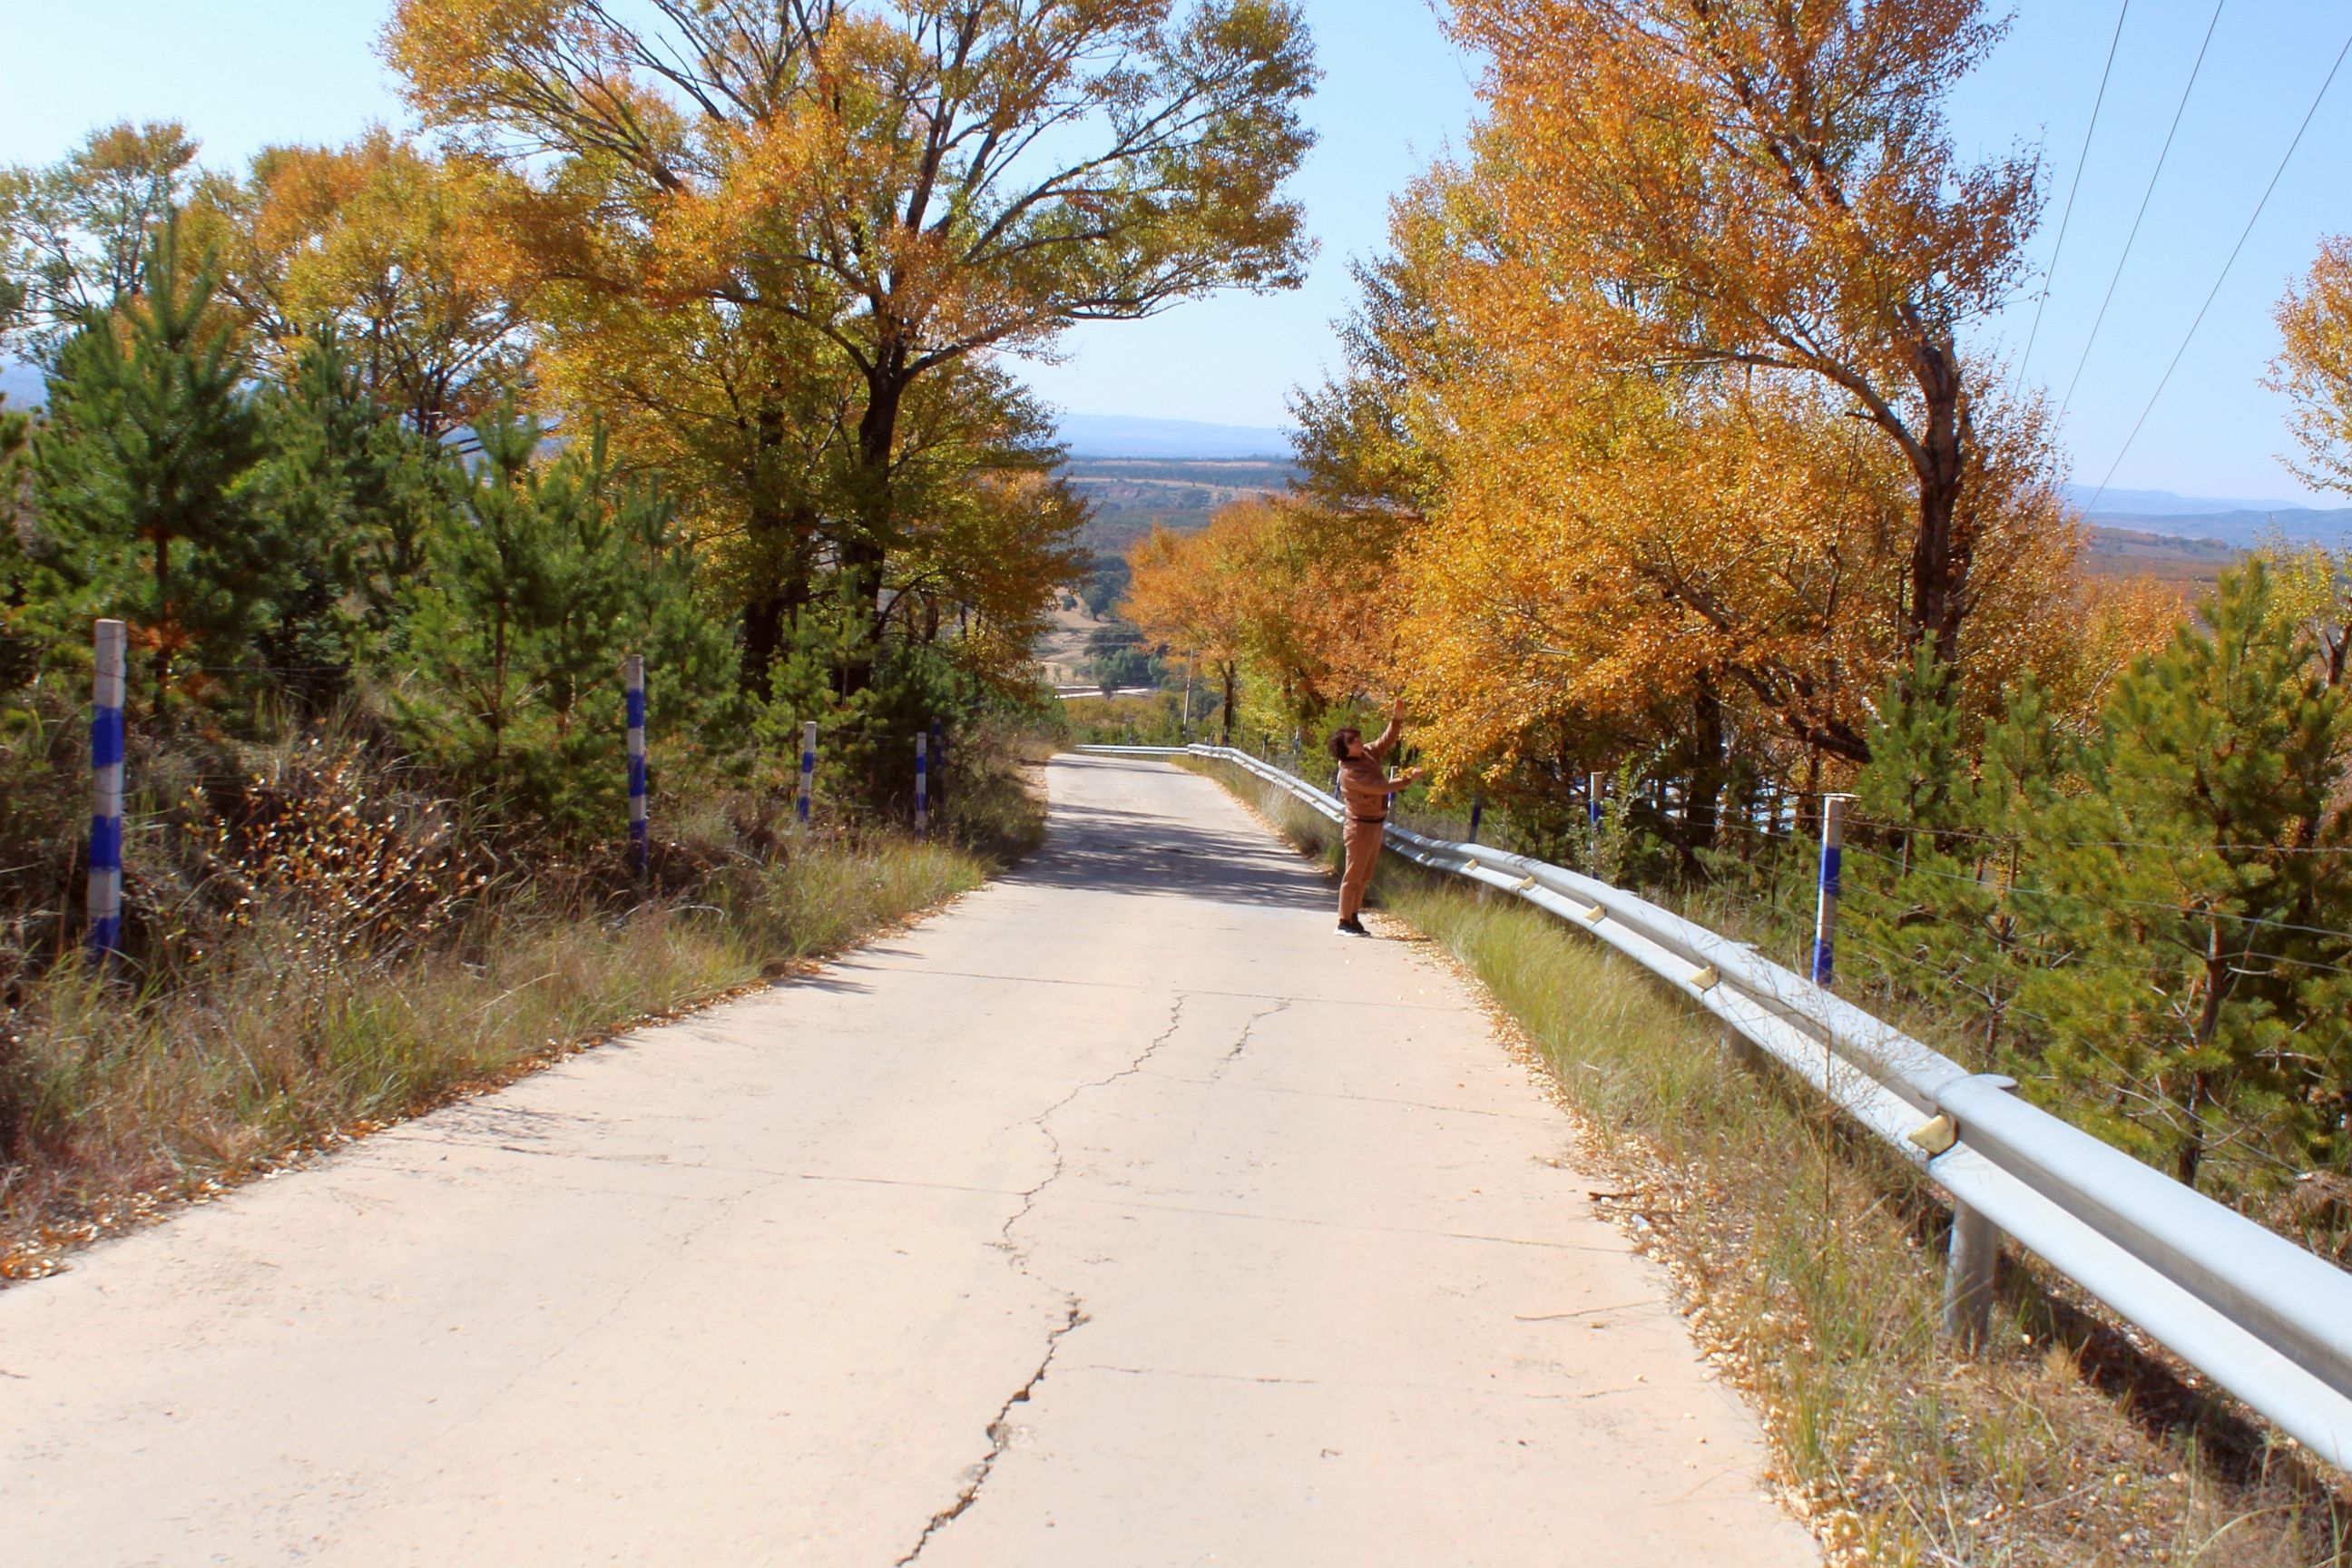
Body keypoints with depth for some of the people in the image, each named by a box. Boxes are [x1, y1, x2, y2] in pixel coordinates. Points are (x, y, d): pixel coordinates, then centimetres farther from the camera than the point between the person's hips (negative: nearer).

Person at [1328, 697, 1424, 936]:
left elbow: (1387, 741, 7)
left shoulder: (1368, 753, 3)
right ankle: (1344, 922, 1)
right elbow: (1380, 786, -26)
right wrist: (1407, 779, -23)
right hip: (1361, 826, -9)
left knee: (1364, 876, 13)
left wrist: (1397, 717, -9)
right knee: (1353, 875, -3)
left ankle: (1354, 918, 20)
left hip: (1376, 824, 9)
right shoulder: (1349, 773, -22)